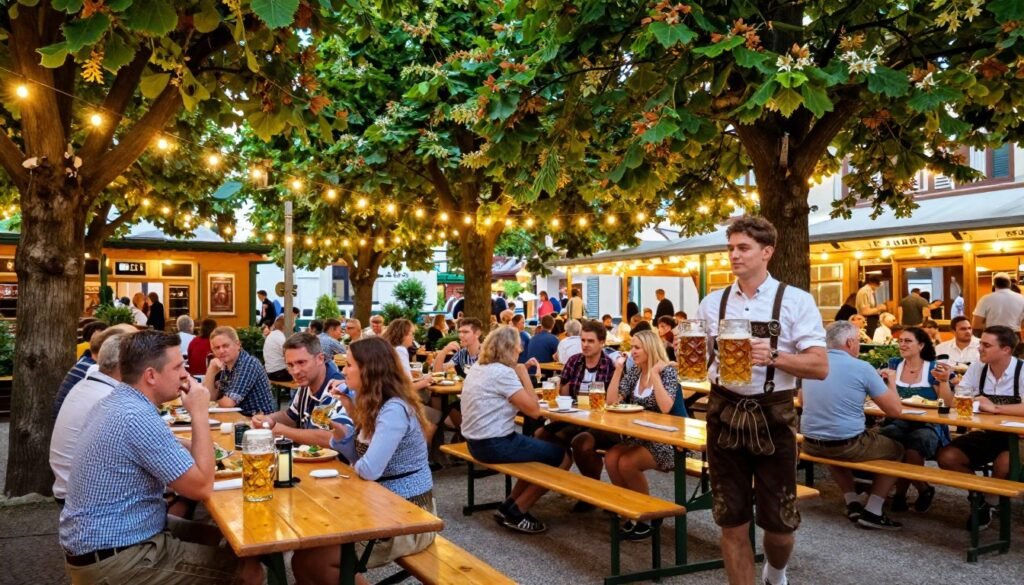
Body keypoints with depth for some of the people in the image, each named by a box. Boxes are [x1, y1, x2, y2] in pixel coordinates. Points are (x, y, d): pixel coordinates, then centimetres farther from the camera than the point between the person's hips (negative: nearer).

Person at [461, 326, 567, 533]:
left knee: (541, 447, 24)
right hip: (495, 445, -10)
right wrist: (524, 375, -9)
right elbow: (534, 410, -19)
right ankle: (516, 512, 3)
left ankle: (510, 505, 19)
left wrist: (520, 370, 9)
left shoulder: (478, 368, 9)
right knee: (563, 456, -1)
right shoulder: (502, 372, -20)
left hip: (478, 442, 10)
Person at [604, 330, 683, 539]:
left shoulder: (667, 370, -10)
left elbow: (665, 408, -26)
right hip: (637, 437, 6)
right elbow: (612, 401, 0)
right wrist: (618, 369, -5)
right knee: (610, 458, -21)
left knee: (626, 463, -27)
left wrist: (654, 374, -23)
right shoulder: (634, 371, 9)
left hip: (663, 442, -6)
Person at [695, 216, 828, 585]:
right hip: (724, 414, 3)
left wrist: (773, 356, -26)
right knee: (731, 522, 8)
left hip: (773, 416, -2)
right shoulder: (712, 302, 6)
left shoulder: (796, 301, -5)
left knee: (780, 522, 9)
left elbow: (820, 366, -10)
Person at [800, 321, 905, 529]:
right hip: (846, 446, -5)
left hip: (810, 445, 5)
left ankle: (853, 503, 28)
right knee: (896, 450, 21)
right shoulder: (862, 368, -11)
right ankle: (872, 511, 13)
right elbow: (895, 410, -6)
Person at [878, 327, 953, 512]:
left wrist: (944, 380, -15)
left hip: (928, 426, -2)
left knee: (915, 443, -37)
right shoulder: (894, 364, 11)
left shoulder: (933, 368, 4)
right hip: (898, 423, 3)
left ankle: (900, 492, -8)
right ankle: (923, 489, -13)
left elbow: (947, 405, -2)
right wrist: (891, 379, -9)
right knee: (886, 436, -34)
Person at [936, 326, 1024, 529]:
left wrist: (995, 407, -31)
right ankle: (982, 495, 9)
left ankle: (989, 503, -2)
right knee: (947, 457, -16)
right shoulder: (977, 367, 0)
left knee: (1004, 464, -35)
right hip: (985, 434, 5)